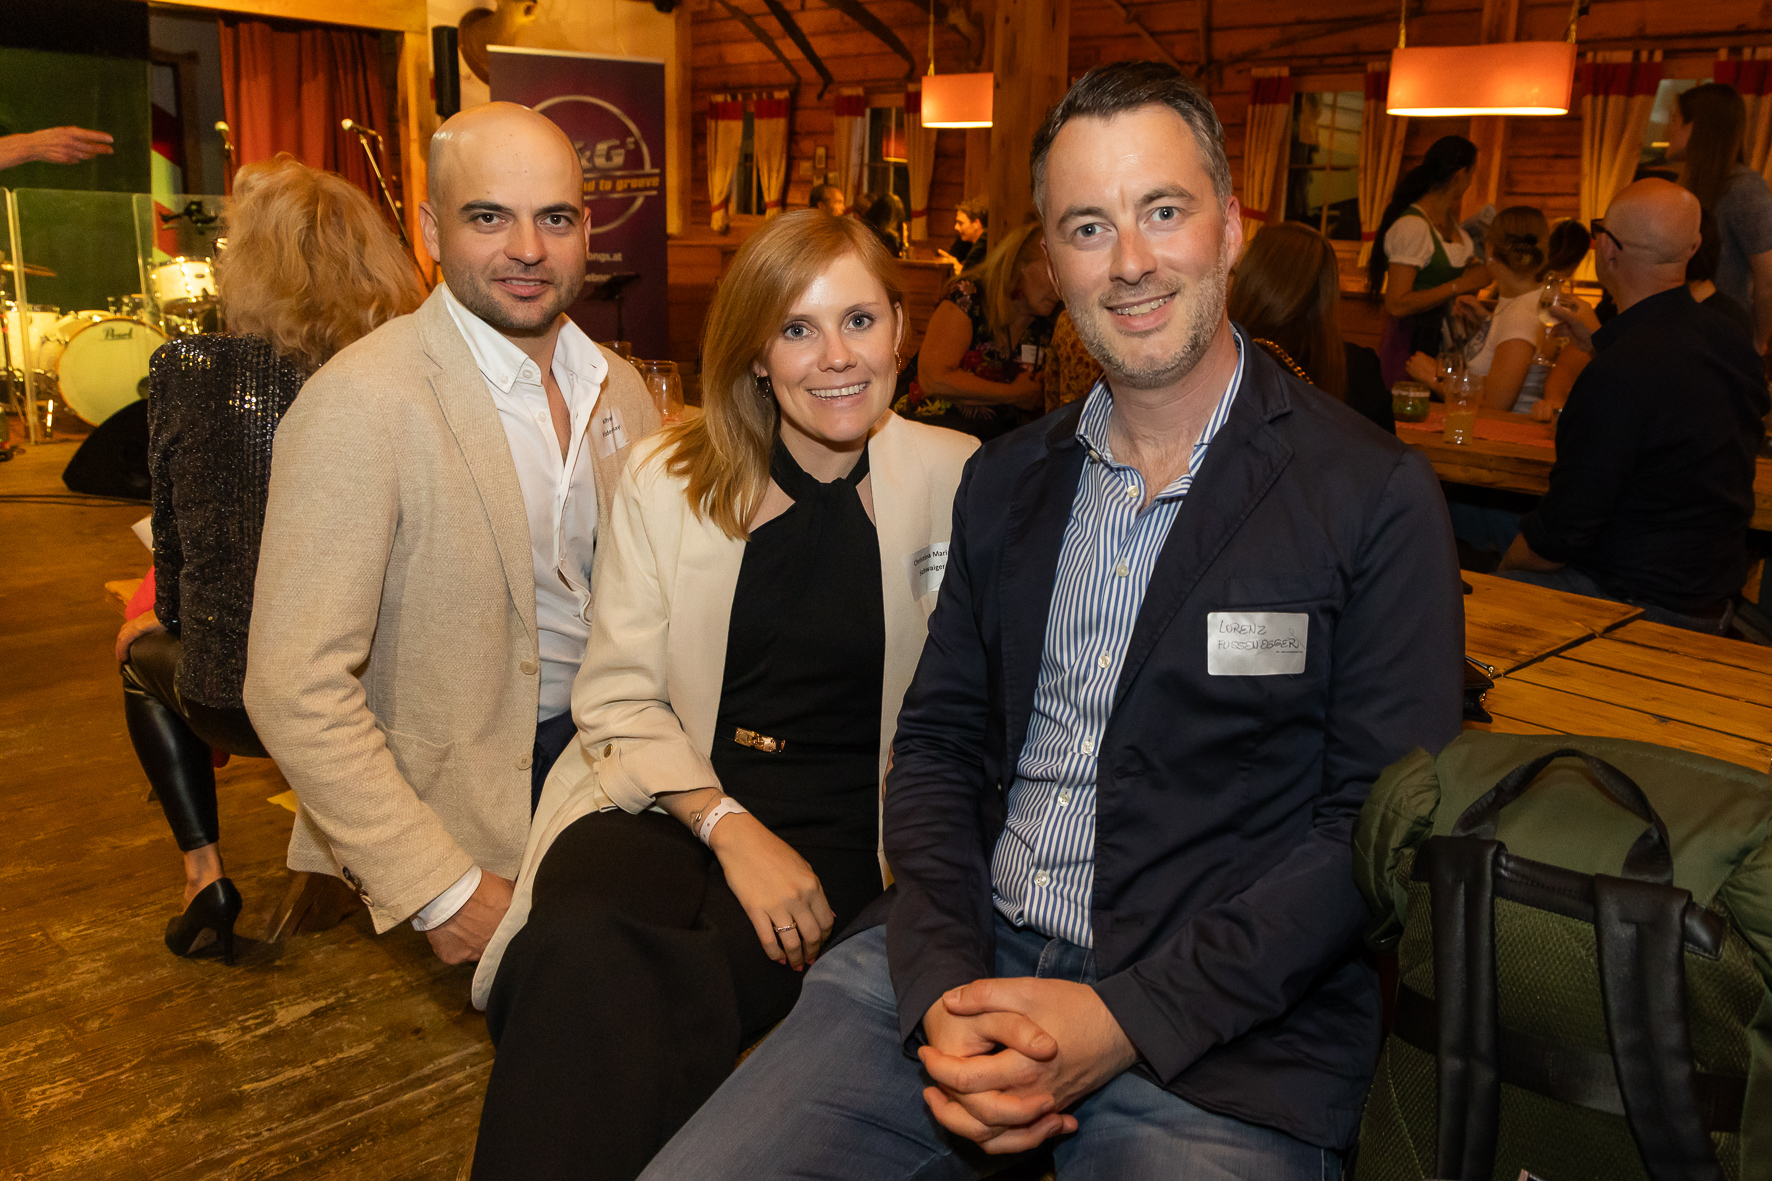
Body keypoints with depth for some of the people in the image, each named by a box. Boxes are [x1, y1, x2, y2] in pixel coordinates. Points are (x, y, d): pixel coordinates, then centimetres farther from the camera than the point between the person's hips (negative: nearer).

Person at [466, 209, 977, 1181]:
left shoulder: (957, 482, 4)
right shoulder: (666, 482, 8)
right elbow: (617, 699, 4)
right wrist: (730, 827, -11)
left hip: (838, 835, -1)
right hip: (661, 803, 2)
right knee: (584, 950, -32)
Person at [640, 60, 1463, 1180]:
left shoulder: (1377, 496, -5)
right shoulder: (1004, 481, 10)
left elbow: (1387, 822, -7)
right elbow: (938, 742, 9)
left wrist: (1129, 1022, -15)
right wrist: (943, 984, -7)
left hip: (1220, 1039, -2)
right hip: (959, 964, 3)